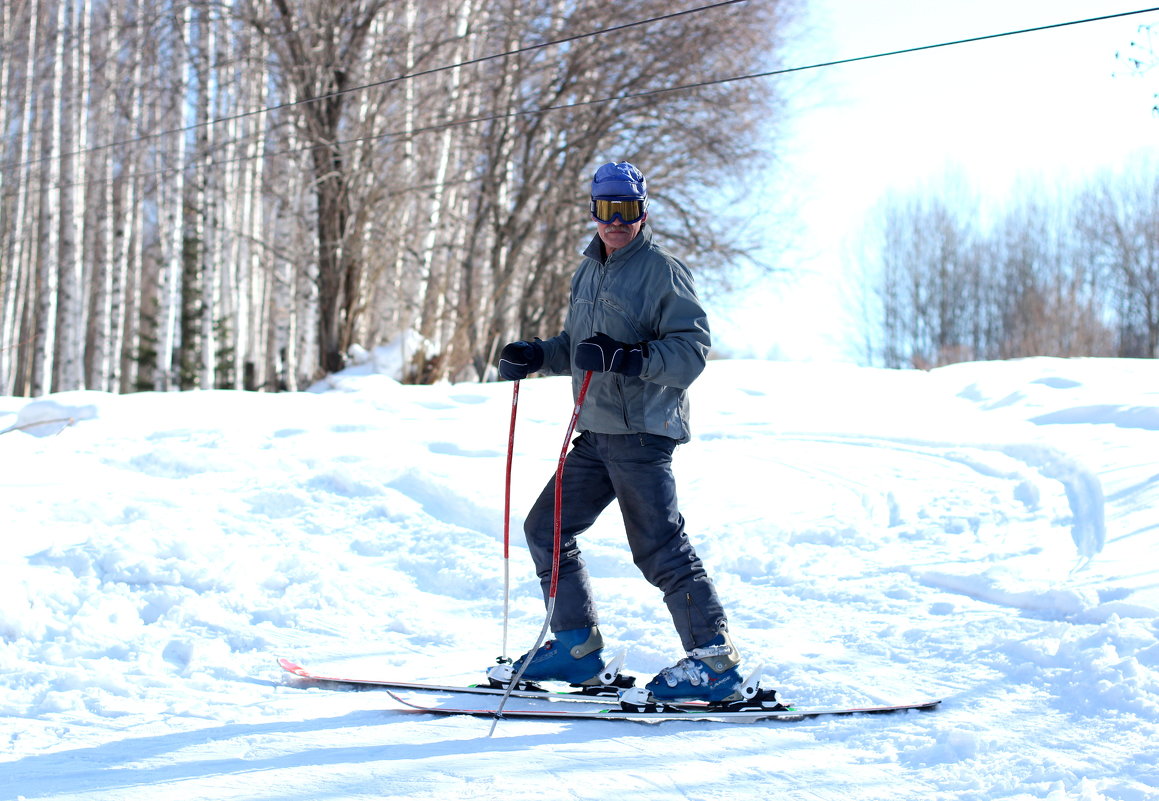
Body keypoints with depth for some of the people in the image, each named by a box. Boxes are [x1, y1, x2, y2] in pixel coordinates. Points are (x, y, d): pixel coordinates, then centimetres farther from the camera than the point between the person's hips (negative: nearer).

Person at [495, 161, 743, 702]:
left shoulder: (661, 270, -7)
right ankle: (578, 647, 17)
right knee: (546, 529, 9)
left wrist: (629, 358, -27)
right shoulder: (588, 271, 19)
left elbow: (692, 349, -15)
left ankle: (715, 659, -5)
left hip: (643, 432, -9)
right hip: (597, 434, 9)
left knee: (658, 547, -11)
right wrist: (536, 356, 11)